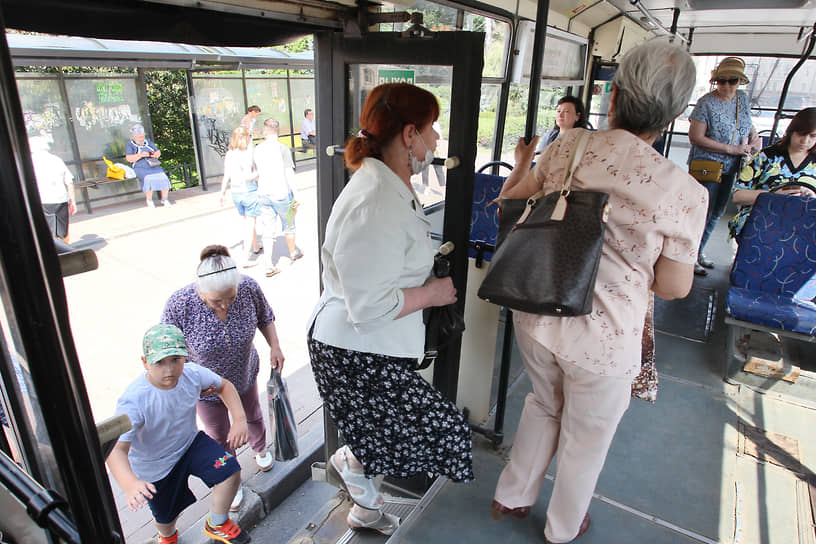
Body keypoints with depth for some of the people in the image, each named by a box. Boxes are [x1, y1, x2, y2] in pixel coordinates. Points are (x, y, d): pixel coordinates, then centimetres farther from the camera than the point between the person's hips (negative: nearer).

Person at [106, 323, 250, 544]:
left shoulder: (192, 373, -21)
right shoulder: (134, 401, -34)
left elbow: (224, 386, -3)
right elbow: (116, 449, -36)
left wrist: (240, 420, -14)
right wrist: (130, 484, -54)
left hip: (190, 443, 3)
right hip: (154, 466, -2)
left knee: (230, 471, -18)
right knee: (166, 516, 17)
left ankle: (216, 525, 12)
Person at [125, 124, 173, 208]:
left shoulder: (148, 141, 21)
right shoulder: (129, 145, 6)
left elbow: (158, 152, 21)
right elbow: (129, 158, -6)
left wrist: (156, 154, -4)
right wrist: (140, 155, -19)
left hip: (154, 166, 4)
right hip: (140, 168, -4)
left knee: (164, 178, -24)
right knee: (149, 179, -34)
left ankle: (164, 200, -12)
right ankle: (149, 201, -20)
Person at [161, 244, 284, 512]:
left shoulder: (248, 287, -28)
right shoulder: (179, 305, -34)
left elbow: (264, 317, -6)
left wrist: (274, 347, -16)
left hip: (244, 374, 2)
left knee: (252, 416, 29)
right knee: (219, 437, 19)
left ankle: (260, 449, 62)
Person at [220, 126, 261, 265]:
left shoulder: (229, 154, 2)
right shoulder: (245, 154, -19)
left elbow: (226, 176, 6)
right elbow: (248, 176, -25)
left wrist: (222, 191, 16)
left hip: (236, 193, 7)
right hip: (250, 192, -7)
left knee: (247, 222, 22)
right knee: (250, 224, 2)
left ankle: (255, 247, 41)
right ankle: (246, 257, 3)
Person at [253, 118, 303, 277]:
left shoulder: (258, 149, 4)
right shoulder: (282, 148, -11)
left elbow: (257, 174, 12)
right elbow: (289, 174, -14)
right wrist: (296, 196, -11)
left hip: (263, 194, 4)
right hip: (281, 193, -4)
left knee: (268, 230, 5)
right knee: (288, 225, 17)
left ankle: (269, 265, 2)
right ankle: (293, 253, 37)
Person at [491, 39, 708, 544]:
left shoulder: (568, 146, -11)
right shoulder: (685, 193, -18)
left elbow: (511, 200, 4)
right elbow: (674, 287, -9)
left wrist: (522, 162, 23)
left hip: (535, 317, 4)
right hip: (603, 340, -3)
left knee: (544, 405, 31)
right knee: (586, 438, 23)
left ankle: (511, 497, 51)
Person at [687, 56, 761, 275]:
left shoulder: (743, 99, 7)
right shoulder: (706, 103, -14)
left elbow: (748, 124, 24)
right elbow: (696, 137, -19)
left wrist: (755, 137, 2)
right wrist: (732, 149, -18)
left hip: (730, 169, 7)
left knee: (716, 214, 14)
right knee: (702, 213, -3)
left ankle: (699, 251, 29)